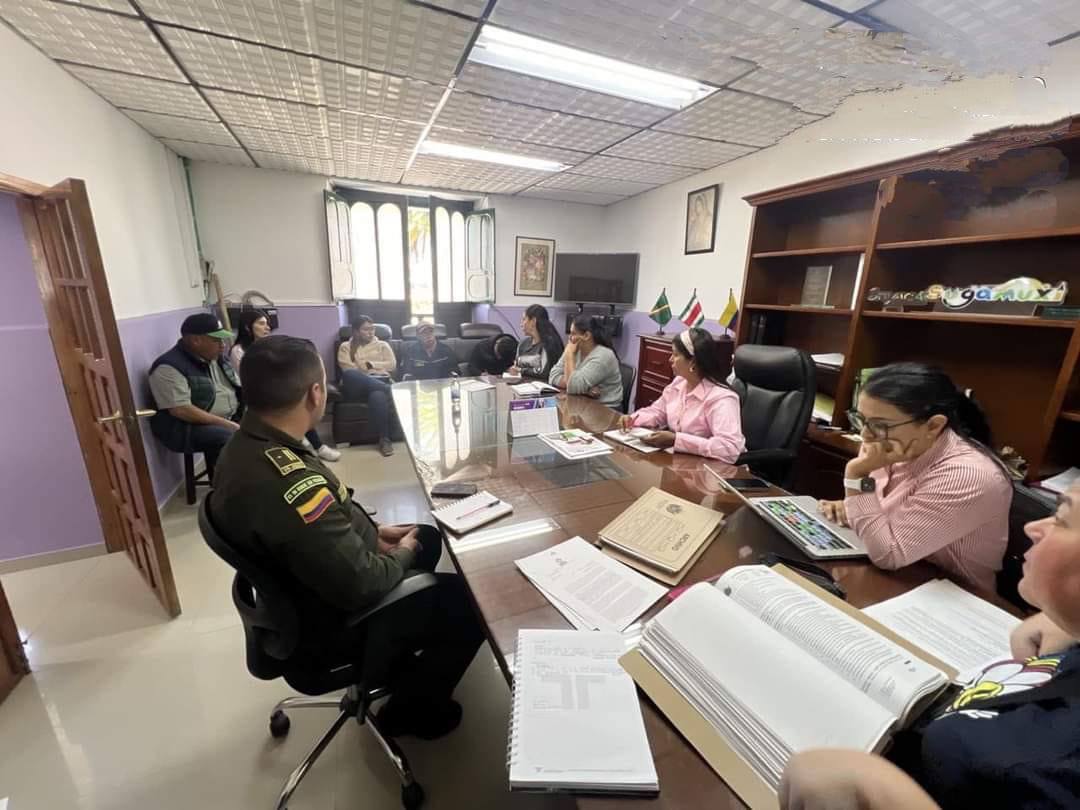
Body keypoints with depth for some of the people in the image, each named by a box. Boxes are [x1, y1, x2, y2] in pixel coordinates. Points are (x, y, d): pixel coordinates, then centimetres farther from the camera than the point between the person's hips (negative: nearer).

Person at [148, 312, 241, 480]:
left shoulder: (217, 357, 8)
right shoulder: (169, 368, -17)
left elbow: (238, 387, 14)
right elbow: (181, 411, -24)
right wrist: (228, 425, -26)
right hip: (190, 427, -8)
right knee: (231, 439, -33)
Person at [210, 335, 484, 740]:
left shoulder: (245, 446, -7)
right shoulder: (292, 485, -39)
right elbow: (362, 586, -30)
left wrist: (371, 531, 2)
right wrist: (401, 556, -10)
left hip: (301, 586, 9)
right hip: (336, 619, -9)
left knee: (427, 537, 20)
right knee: (471, 601, 0)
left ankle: (406, 646, 36)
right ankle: (410, 708, 23)